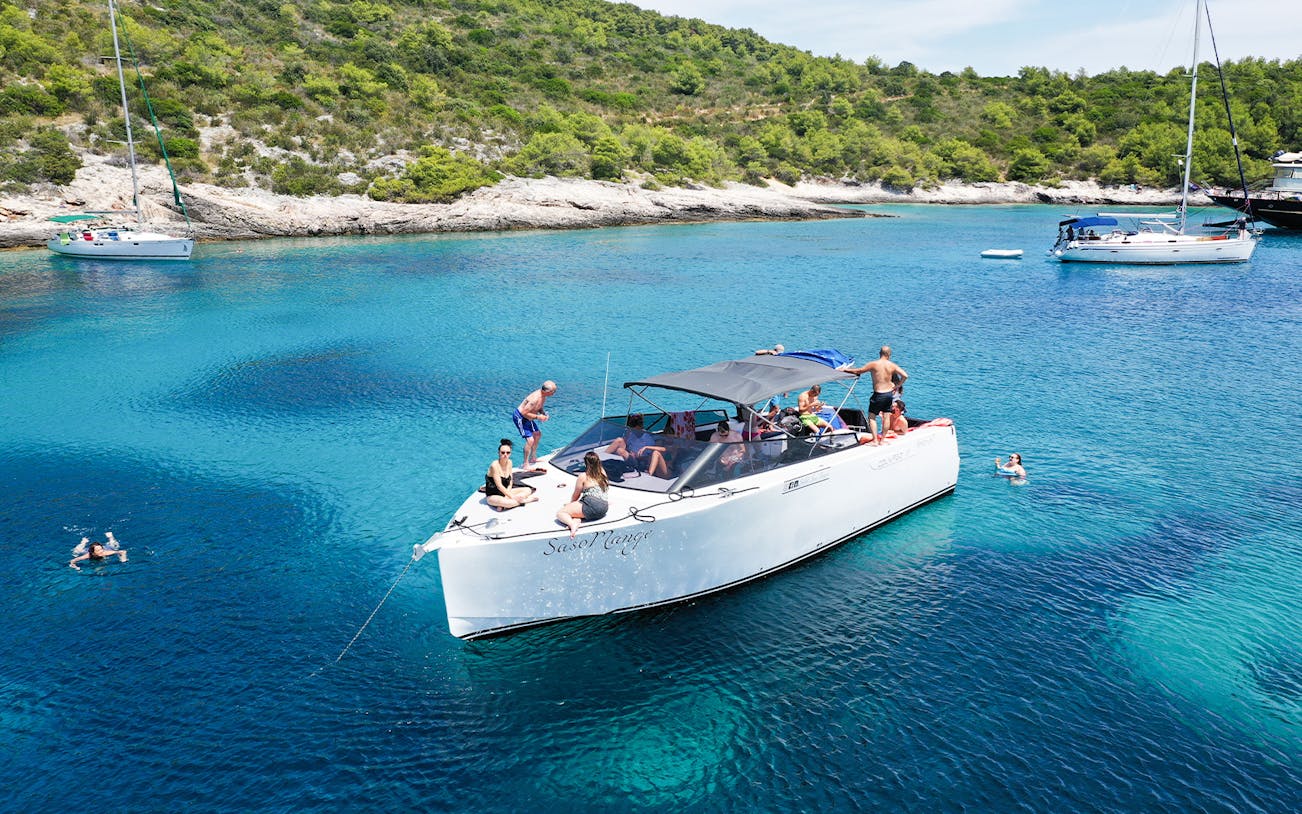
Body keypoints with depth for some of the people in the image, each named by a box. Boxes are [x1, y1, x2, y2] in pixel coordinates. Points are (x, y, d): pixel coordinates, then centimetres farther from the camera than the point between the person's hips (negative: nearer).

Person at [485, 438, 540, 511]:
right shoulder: (495, 465, -21)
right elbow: (499, 486, -23)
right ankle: (524, 500, -11)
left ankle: (503, 505, -16)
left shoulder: (509, 462, 0)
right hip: (493, 496, -8)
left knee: (528, 490, -1)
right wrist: (512, 497, -22)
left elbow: (510, 483, 3)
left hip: (506, 491, 8)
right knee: (505, 502, -39)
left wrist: (507, 496, -14)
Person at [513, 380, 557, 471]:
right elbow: (524, 413, -32)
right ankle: (526, 465, -4)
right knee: (530, 440, -16)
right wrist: (538, 417, -26)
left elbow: (540, 407, 13)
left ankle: (533, 458, 36)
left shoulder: (543, 395, -5)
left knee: (538, 434, 21)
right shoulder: (535, 399, -34)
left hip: (527, 417, 10)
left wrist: (544, 413, -8)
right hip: (519, 417, -10)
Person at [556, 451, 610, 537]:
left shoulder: (583, 476, -1)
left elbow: (575, 496, 10)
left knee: (560, 513, -2)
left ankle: (572, 523, -34)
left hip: (591, 506, -7)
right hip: (604, 508, 7)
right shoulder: (603, 472, 13)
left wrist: (570, 504, 28)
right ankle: (577, 519, -11)